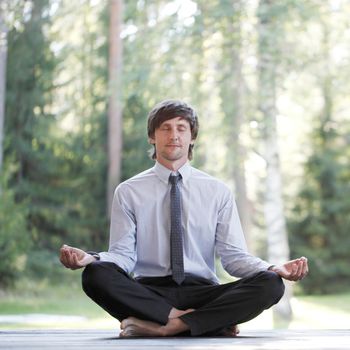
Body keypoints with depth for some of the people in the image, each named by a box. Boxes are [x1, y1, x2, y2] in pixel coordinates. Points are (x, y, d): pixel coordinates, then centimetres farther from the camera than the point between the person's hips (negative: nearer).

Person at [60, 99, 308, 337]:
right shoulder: (128, 192, 8)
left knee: (270, 284, -26)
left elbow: (233, 255, 3)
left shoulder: (218, 191, 10)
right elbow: (123, 253, 0)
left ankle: (166, 326, -27)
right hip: (148, 293, -1)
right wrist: (90, 258, -22)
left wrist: (274, 269, -16)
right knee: (96, 275, -31)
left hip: (202, 292, 1)